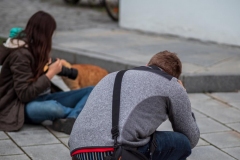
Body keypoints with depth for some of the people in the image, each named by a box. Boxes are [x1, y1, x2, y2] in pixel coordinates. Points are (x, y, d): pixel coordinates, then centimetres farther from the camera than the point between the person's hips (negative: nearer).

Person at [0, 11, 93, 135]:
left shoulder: (33, 47, 8)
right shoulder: (20, 55, -18)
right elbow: (24, 94, -23)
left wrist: (48, 65, -1)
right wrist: (51, 73, -19)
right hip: (24, 106, -9)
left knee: (92, 92, -7)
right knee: (53, 108, -43)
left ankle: (68, 121, -33)